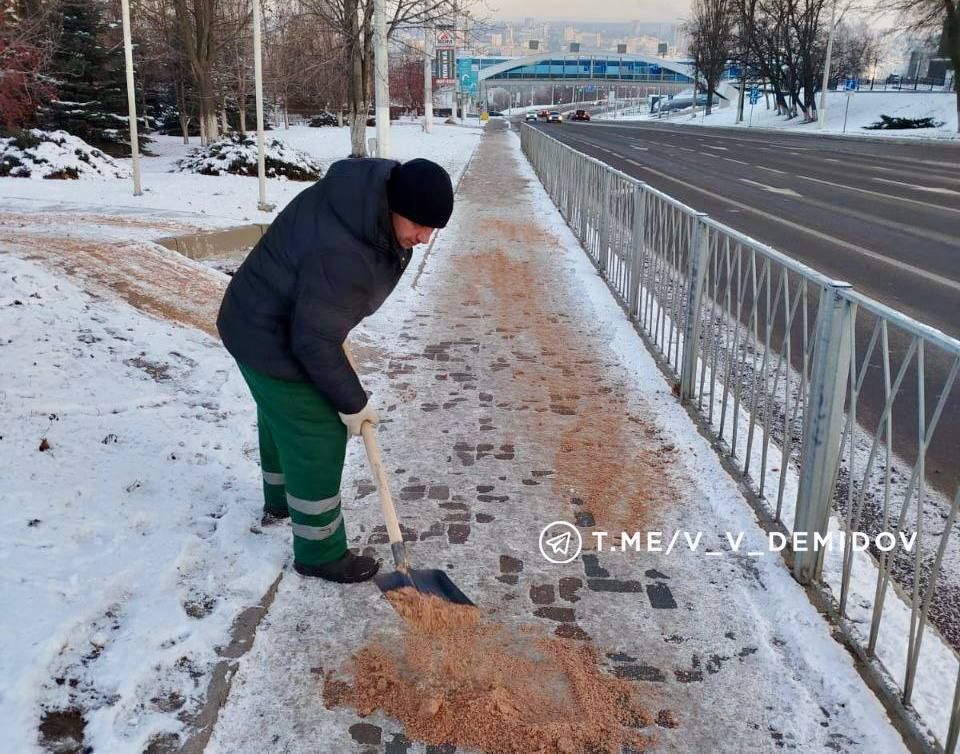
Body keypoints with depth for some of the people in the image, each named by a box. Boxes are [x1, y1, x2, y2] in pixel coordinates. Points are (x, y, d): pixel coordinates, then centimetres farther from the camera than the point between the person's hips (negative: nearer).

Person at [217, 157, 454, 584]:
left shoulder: (367, 193, -10)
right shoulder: (342, 257, -39)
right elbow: (315, 344, -30)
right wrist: (353, 403, -17)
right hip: (272, 343, -10)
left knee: (281, 418, 29)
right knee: (317, 441, 0)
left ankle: (279, 502, 55)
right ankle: (320, 555, 18)